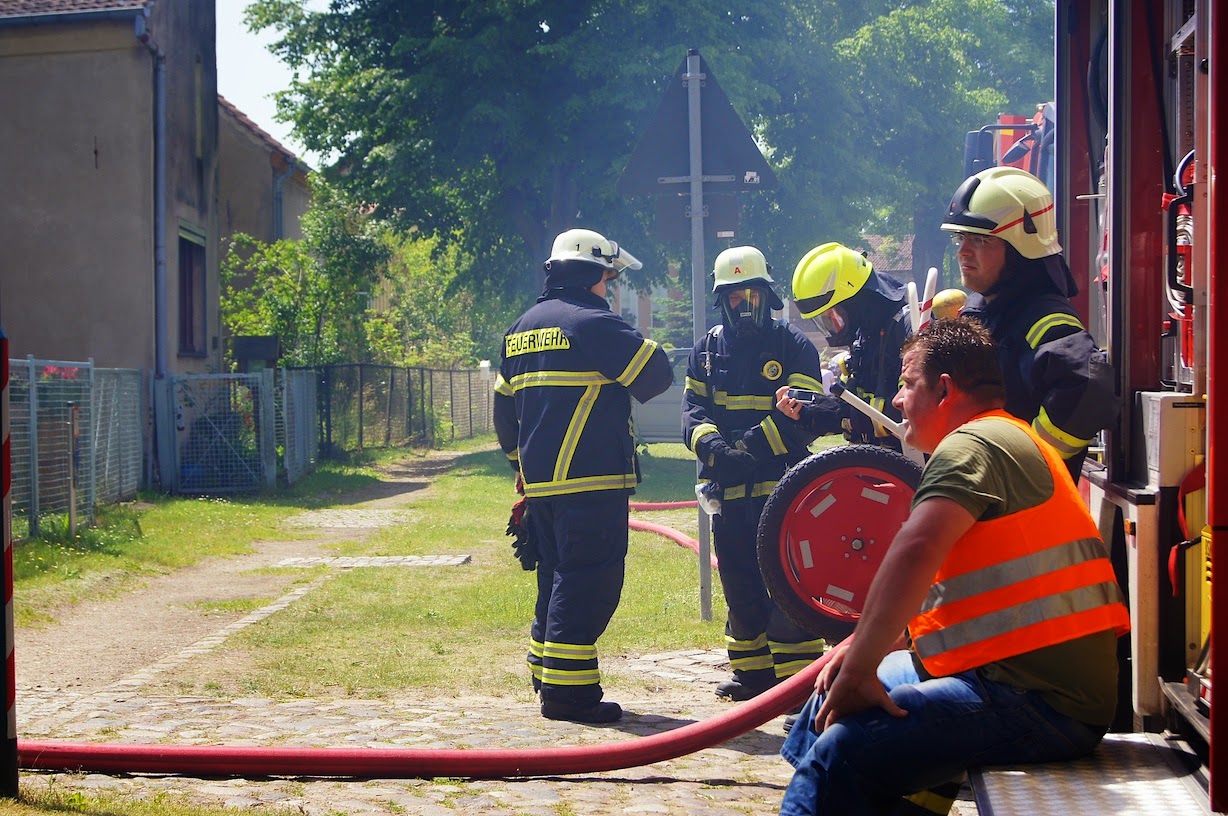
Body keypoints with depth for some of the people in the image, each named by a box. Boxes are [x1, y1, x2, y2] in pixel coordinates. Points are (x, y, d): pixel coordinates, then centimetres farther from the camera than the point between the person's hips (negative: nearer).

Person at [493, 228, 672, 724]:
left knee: (557, 577, 16)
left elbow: (504, 406, 23)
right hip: (591, 479, -9)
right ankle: (567, 690, -9)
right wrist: (627, 387, 12)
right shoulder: (591, 323, -10)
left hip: (539, 480, 9)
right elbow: (656, 374, -10)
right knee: (589, 579, -7)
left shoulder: (521, 329, 17)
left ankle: (546, 678, 20)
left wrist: (521, 462, 33)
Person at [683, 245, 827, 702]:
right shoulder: (707, 349, 15)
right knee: (739, 586, 11)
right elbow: (692, 407, 6)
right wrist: (711, 442, -16)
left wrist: (756, 442, -22)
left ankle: (800, 676, -6)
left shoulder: (794, 347, 0)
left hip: (779, 485, -5)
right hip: (727, 488, 5)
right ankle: (753, 672, 22)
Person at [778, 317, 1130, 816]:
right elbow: (932, 587, 24)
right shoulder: (1008, 441, 24)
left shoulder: (973, 444, -11)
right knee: (830, 698, 20)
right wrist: (861, 648, 12)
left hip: (1041, 701, -11)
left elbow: (916, 553, -27)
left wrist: (860, 668, -23)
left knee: (844, 752, -25)